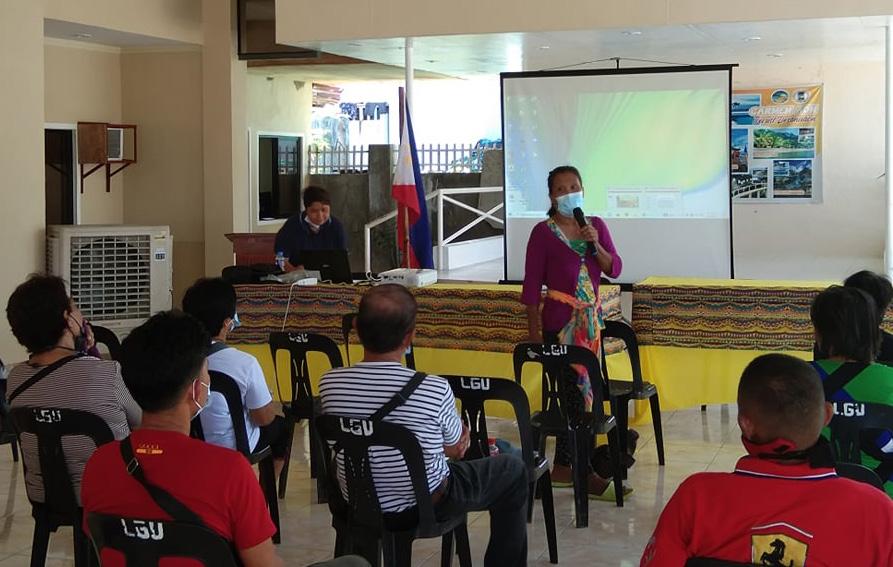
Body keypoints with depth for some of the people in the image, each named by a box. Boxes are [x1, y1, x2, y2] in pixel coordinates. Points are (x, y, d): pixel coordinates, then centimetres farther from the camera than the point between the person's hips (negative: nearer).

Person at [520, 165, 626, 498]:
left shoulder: (596, 226, 9)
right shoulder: (543, 232, -5)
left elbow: (614, 270, 5)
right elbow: (532, 284, -6)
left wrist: (595, 245, -12)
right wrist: (533, 330, -9)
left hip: (591, 317, 5)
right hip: (560, 320, -5)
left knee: (583, 386, 6)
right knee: (575, 388, -6)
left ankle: (565, 466, 15)